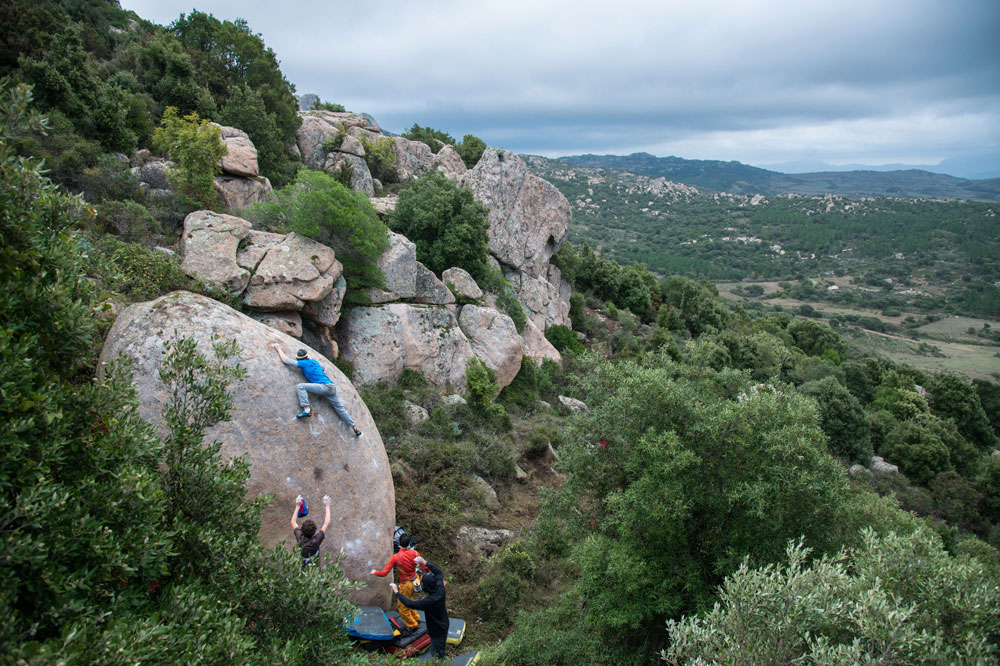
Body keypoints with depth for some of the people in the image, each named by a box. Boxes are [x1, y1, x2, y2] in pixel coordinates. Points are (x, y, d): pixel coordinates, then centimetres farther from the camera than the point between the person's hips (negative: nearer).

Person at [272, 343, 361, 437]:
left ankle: (307, 410, -24)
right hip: (332, 388, 8)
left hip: (324, 386, -8)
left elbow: (285, 360, 1)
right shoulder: (313, 361, 22)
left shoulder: (304, 363, 0)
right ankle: (356, 429, 16)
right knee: (340, 409, 15)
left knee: (300, 386, -10)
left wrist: (278, 348, 15)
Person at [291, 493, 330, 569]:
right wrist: (327, 506, -17)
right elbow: (326, 523, -24)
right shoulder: (316, 540, -34)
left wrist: (297, 506, -6)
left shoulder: (300, 538, -26)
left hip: (302, 567, 2)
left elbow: (293, 522, -9)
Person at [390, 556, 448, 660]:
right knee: (441, 649, 30)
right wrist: (425, 563, -7)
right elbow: (438, 572, -2)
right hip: (444, 625, 8)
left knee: (437, 656, 14)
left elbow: (409, 604, -30)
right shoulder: (440, 589, -20)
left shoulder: (429, 601, -39)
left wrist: (397, 593, -20)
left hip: (437, 631, -8)